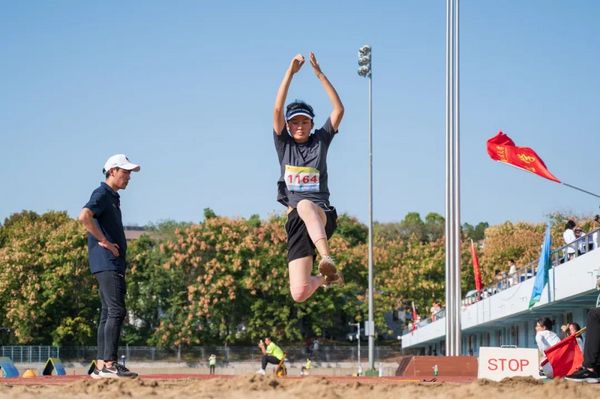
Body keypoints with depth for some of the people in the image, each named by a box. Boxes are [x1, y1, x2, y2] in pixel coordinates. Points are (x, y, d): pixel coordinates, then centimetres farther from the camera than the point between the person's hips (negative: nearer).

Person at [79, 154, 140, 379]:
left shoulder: (113, 197, 22)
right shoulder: (102, 194, -8)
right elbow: (84, 216, -26)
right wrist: (104, 241, -20)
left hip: (115, 263, 10)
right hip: (106, 262, -10)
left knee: (108, 313, 9)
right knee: (116, 311, -16)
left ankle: (101, 365, 10)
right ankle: (109, 364, -20)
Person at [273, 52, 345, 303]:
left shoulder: (320, 141, 13)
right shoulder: (284, 144, 14)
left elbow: (339, 109, 3)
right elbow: (277, 109, 0)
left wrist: (319, 74, -1)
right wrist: (291, 72, -4)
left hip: (323, 215, -2)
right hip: (296, 221, 2)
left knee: (305, 206, -42)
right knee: (299, 293, -11)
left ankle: (326, 259, -58)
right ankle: (323, 278, 23)